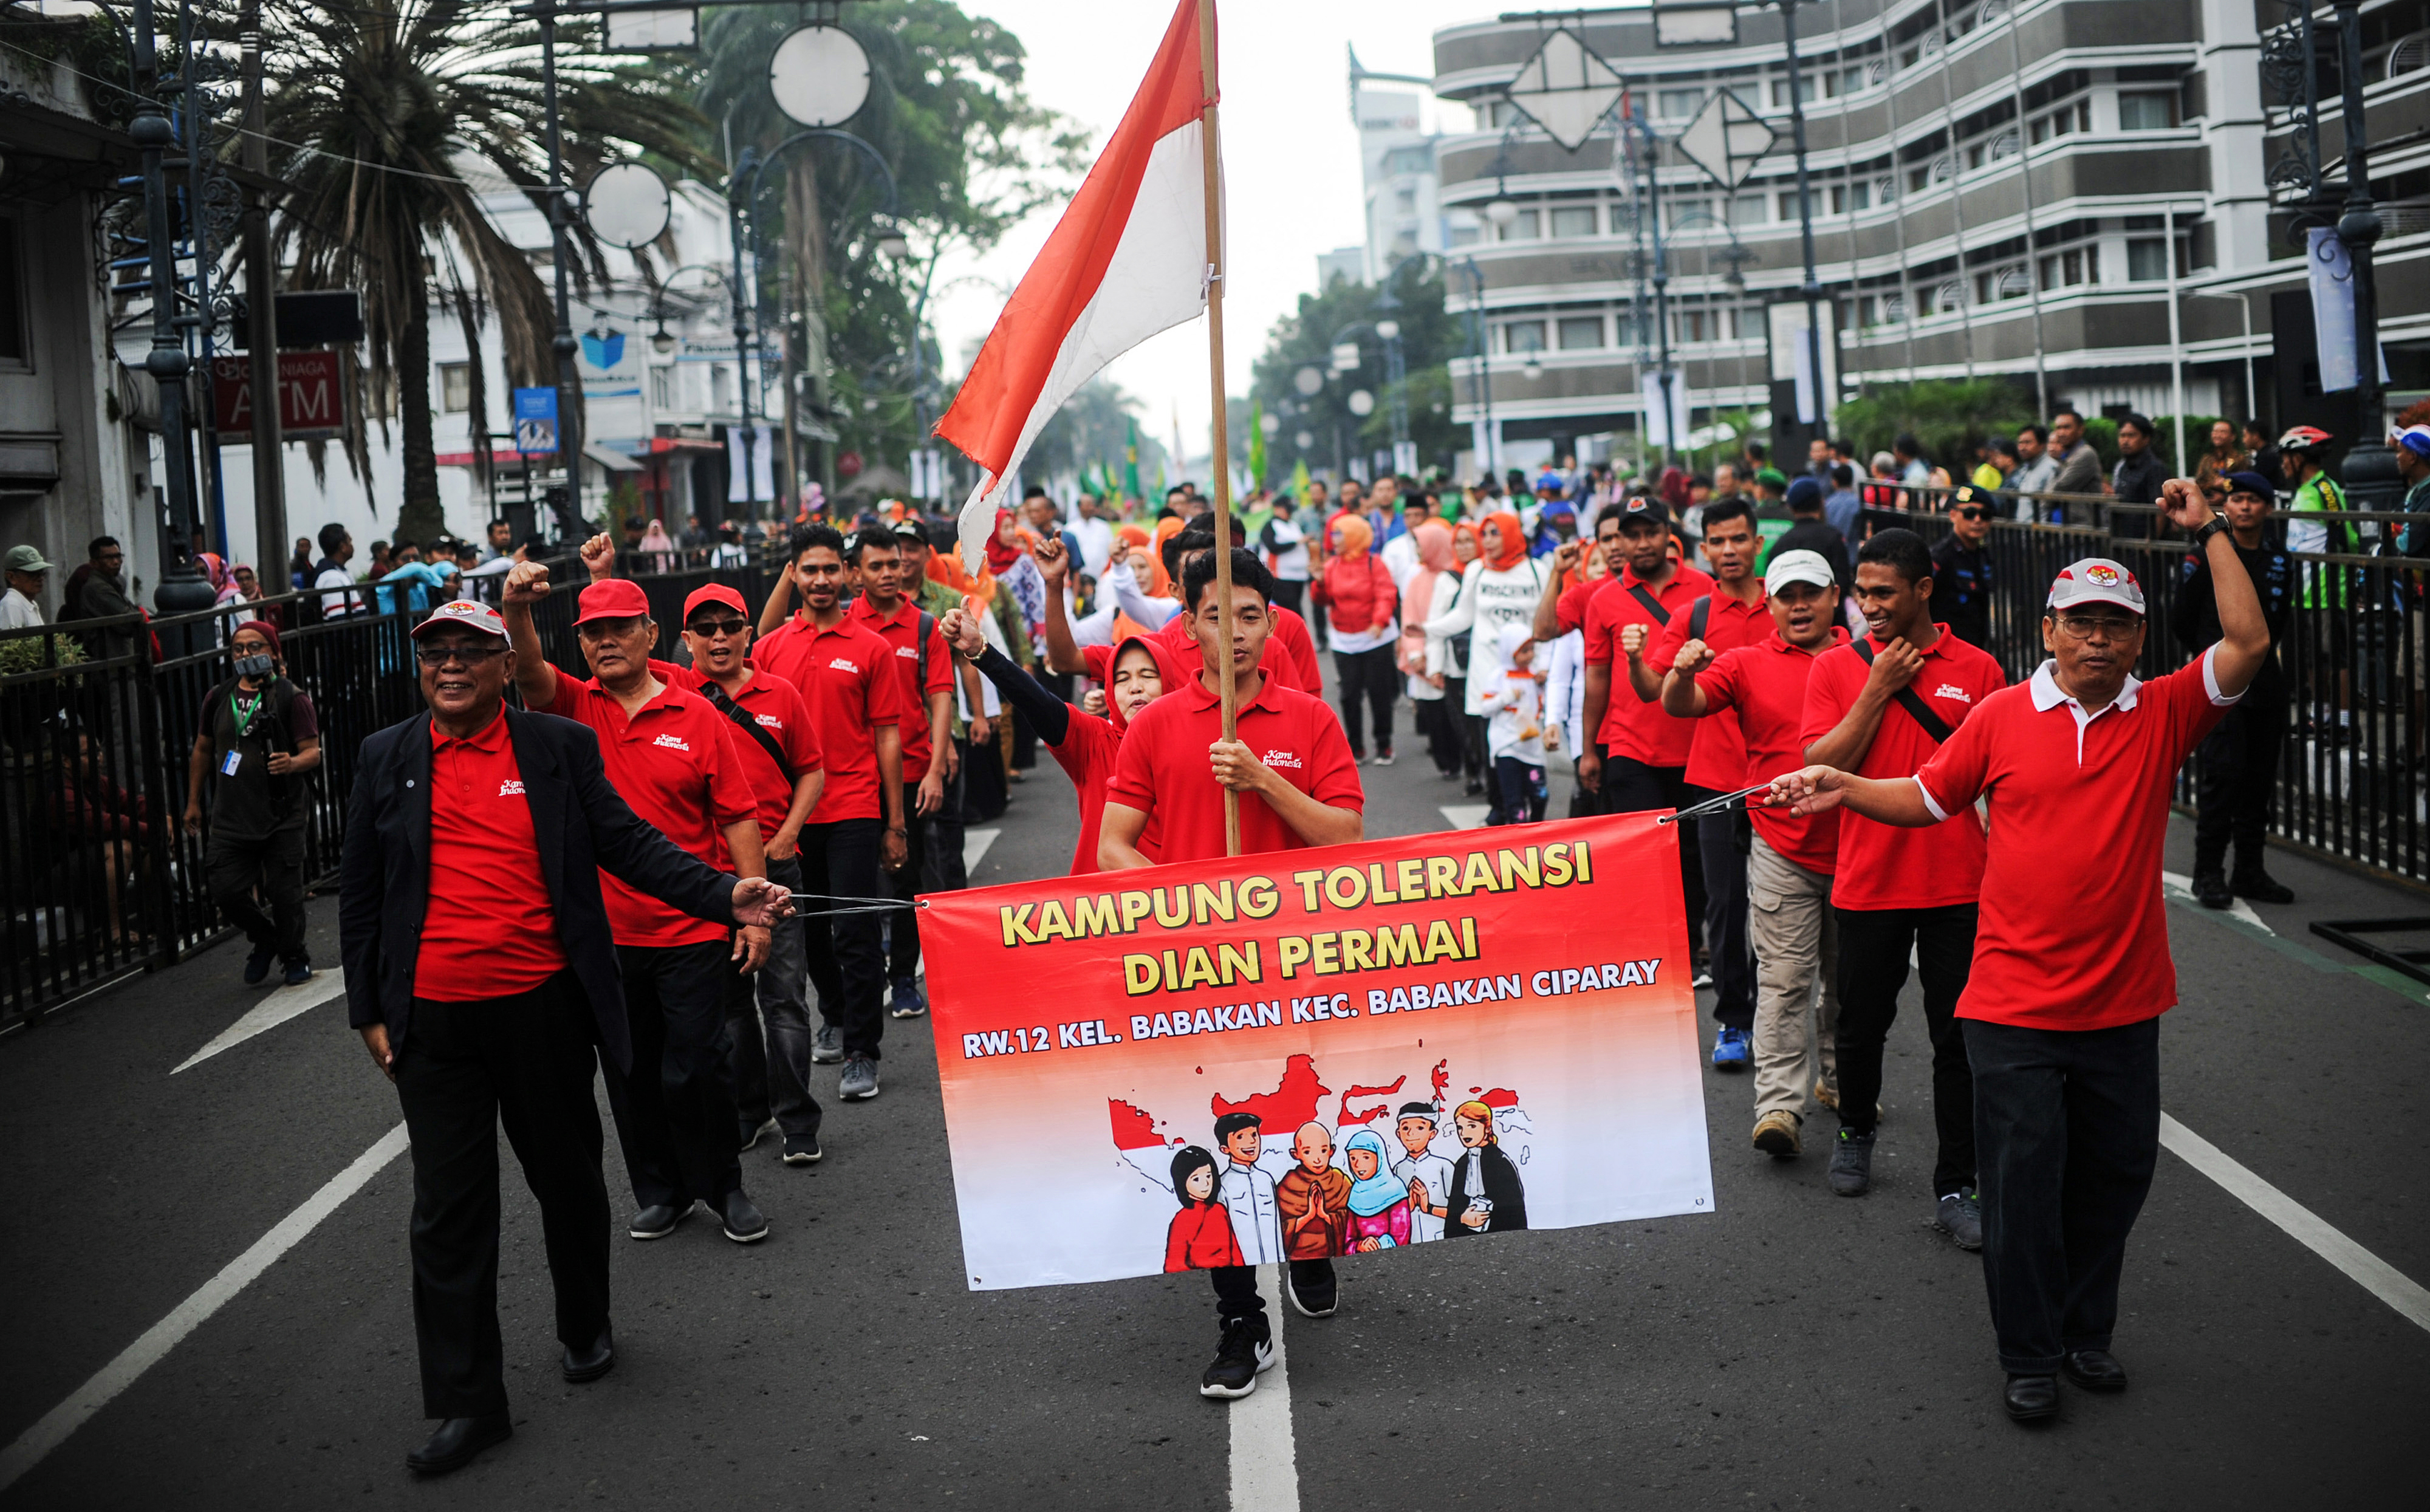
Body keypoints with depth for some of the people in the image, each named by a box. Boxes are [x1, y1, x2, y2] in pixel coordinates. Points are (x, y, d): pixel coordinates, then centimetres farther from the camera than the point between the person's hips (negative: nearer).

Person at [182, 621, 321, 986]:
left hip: (281, 817, -4)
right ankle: (265, 939, 26)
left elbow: (313, 752, -8)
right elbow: (202, 751, 22)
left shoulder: (292, 698, -2)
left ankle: (294, 956, 23)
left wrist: (293, 763, -31)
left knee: (284, 894, -1)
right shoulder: (219, 698, 11)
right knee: (226, 891, -2)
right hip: (230, 817, 4)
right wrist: (193, 802, 23)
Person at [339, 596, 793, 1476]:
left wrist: (727, 898, -15)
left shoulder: (561, 749, 1)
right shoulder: (387, 760, 6)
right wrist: (368, 1009, 6)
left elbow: (629, 845, -1)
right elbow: (361, 892, 9)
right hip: (432, 1021, 1)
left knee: (569, 1179, 15)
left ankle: (585, 1330, 39)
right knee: (449, 1207, 3)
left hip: (542, 1008, -1)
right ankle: (467, 1403, 10)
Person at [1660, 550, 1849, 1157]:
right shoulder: (1746, 664, 3)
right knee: (1783, 980, -6)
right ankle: (1779, 1105, -6)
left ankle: (1839, 1077, 34)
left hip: (1854, 845, 3)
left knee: (1848, 975, 16)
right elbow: (1682, 705, -10)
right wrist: (1682, 673, -31)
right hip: (1782, 849, -2)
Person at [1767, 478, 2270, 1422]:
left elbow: (2247, 644, -10)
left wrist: (2208, 533, -8)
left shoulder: (2164, 715, 1)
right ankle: (2030, 1358, 15)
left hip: (2123, 1006, 2)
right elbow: (1927, 798, 9)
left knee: (2113, 1176, 13)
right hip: (2016, 1004, -2)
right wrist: (1843, 789, -6)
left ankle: (2087, 1332, 33)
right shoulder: (2002, 716, -1)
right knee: (2023, 1183, 2)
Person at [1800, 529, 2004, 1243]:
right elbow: (1822, 766, -8)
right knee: (1862, 1024, 13)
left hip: (1958, 884, 0)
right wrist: (1878, 689, -13)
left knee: (1959, 1038, 1)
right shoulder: (1837, 668, 1)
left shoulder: (1978, 670, 1)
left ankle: (1955, 1188, 8)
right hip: (1867, 881, 1)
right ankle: (1855, 1133, 40)